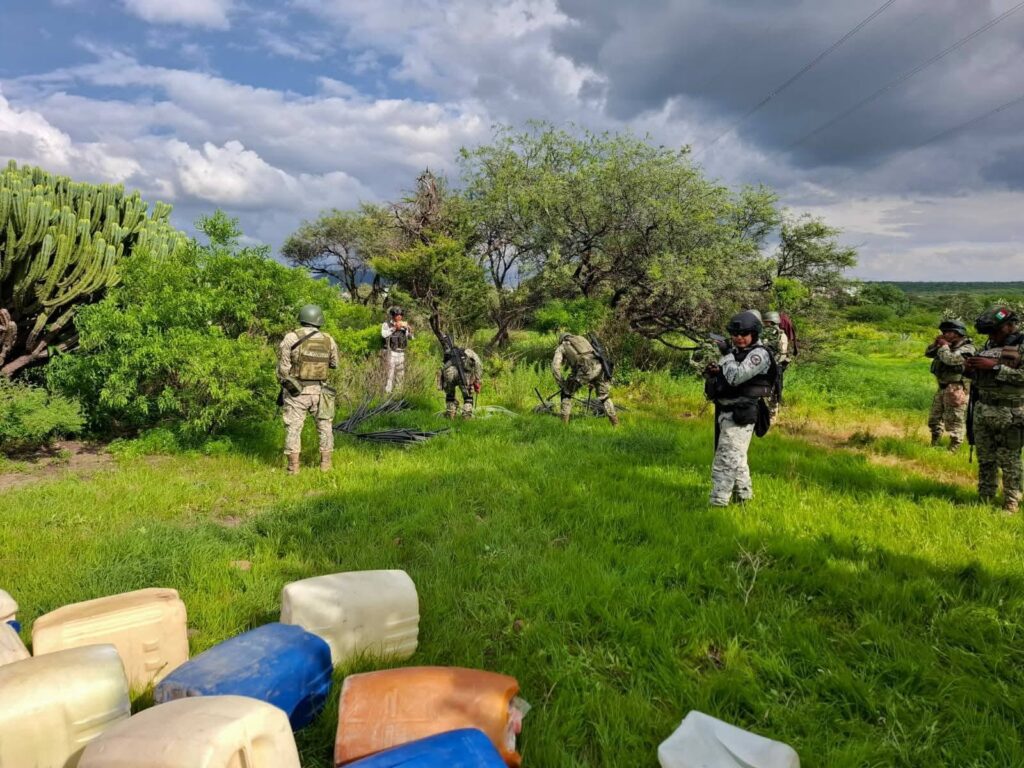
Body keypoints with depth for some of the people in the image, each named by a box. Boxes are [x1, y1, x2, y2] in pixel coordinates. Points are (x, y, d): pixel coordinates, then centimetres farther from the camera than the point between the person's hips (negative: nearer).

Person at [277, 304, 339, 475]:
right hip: (319, 390, 2)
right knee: (325, 426, 16)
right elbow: (334, 364, 13)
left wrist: (283, 383, 7)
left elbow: (283, 366, -8)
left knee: (293, 427, 6)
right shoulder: (328, 340, 0)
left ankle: (293, 467, 8)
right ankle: (326, 463, 20)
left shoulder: (291, 337, -9)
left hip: (296, 390, -2)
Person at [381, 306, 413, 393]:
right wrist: (394, 328, -29)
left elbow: (411, 338, 7)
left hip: (401, 353, 6)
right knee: (390, 374, -9)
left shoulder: (403, 325, 8)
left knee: (400, 374, 12)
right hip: (390, 353, -6)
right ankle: (387, 393, -5)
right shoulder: (386, 324, -6)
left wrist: (409, 329, -11)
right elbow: (383, 334, -25)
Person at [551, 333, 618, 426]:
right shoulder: (582, 338, 37)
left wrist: (562, 384, 17)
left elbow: (555, 367, 9)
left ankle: (564, 423, 18)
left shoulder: (561, 347, 24)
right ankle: (615, 423, 19)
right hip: (598, 366, 3)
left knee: (566, 393, 21)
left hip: (584, 370, -3)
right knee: (604, 397, 22)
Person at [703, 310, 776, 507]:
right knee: (736, 458, 20)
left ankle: (717, 504, -8)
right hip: (726, 411, 9)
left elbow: (735, 377, -25)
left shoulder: (759, 354, -13)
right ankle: (744, 497, 33)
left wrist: (727, 355, -12)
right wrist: (711, 371, -5)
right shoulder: (734, 351, 13)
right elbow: (723, 377, 18)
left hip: (740, 415, -9)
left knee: (726, 461, -10)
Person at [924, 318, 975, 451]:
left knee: (954, 422, -5)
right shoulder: (949, 346, 13)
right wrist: (936, 343, 2)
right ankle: (935, 445, 31)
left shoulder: (966, 349, -13)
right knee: (934, 419, 18)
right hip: (942, 388, 10)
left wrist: (943, 345, -12)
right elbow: (928, 353, 19)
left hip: (956, 390, -10)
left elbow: (950, 359, -28)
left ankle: (953, 450, -1)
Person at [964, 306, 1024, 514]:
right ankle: (985, 500, 22)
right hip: (982, 410, 6)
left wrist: (995, 366, -21)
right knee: (985, 459, 12)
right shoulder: (989, 345, 13)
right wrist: (969, 369, 0)